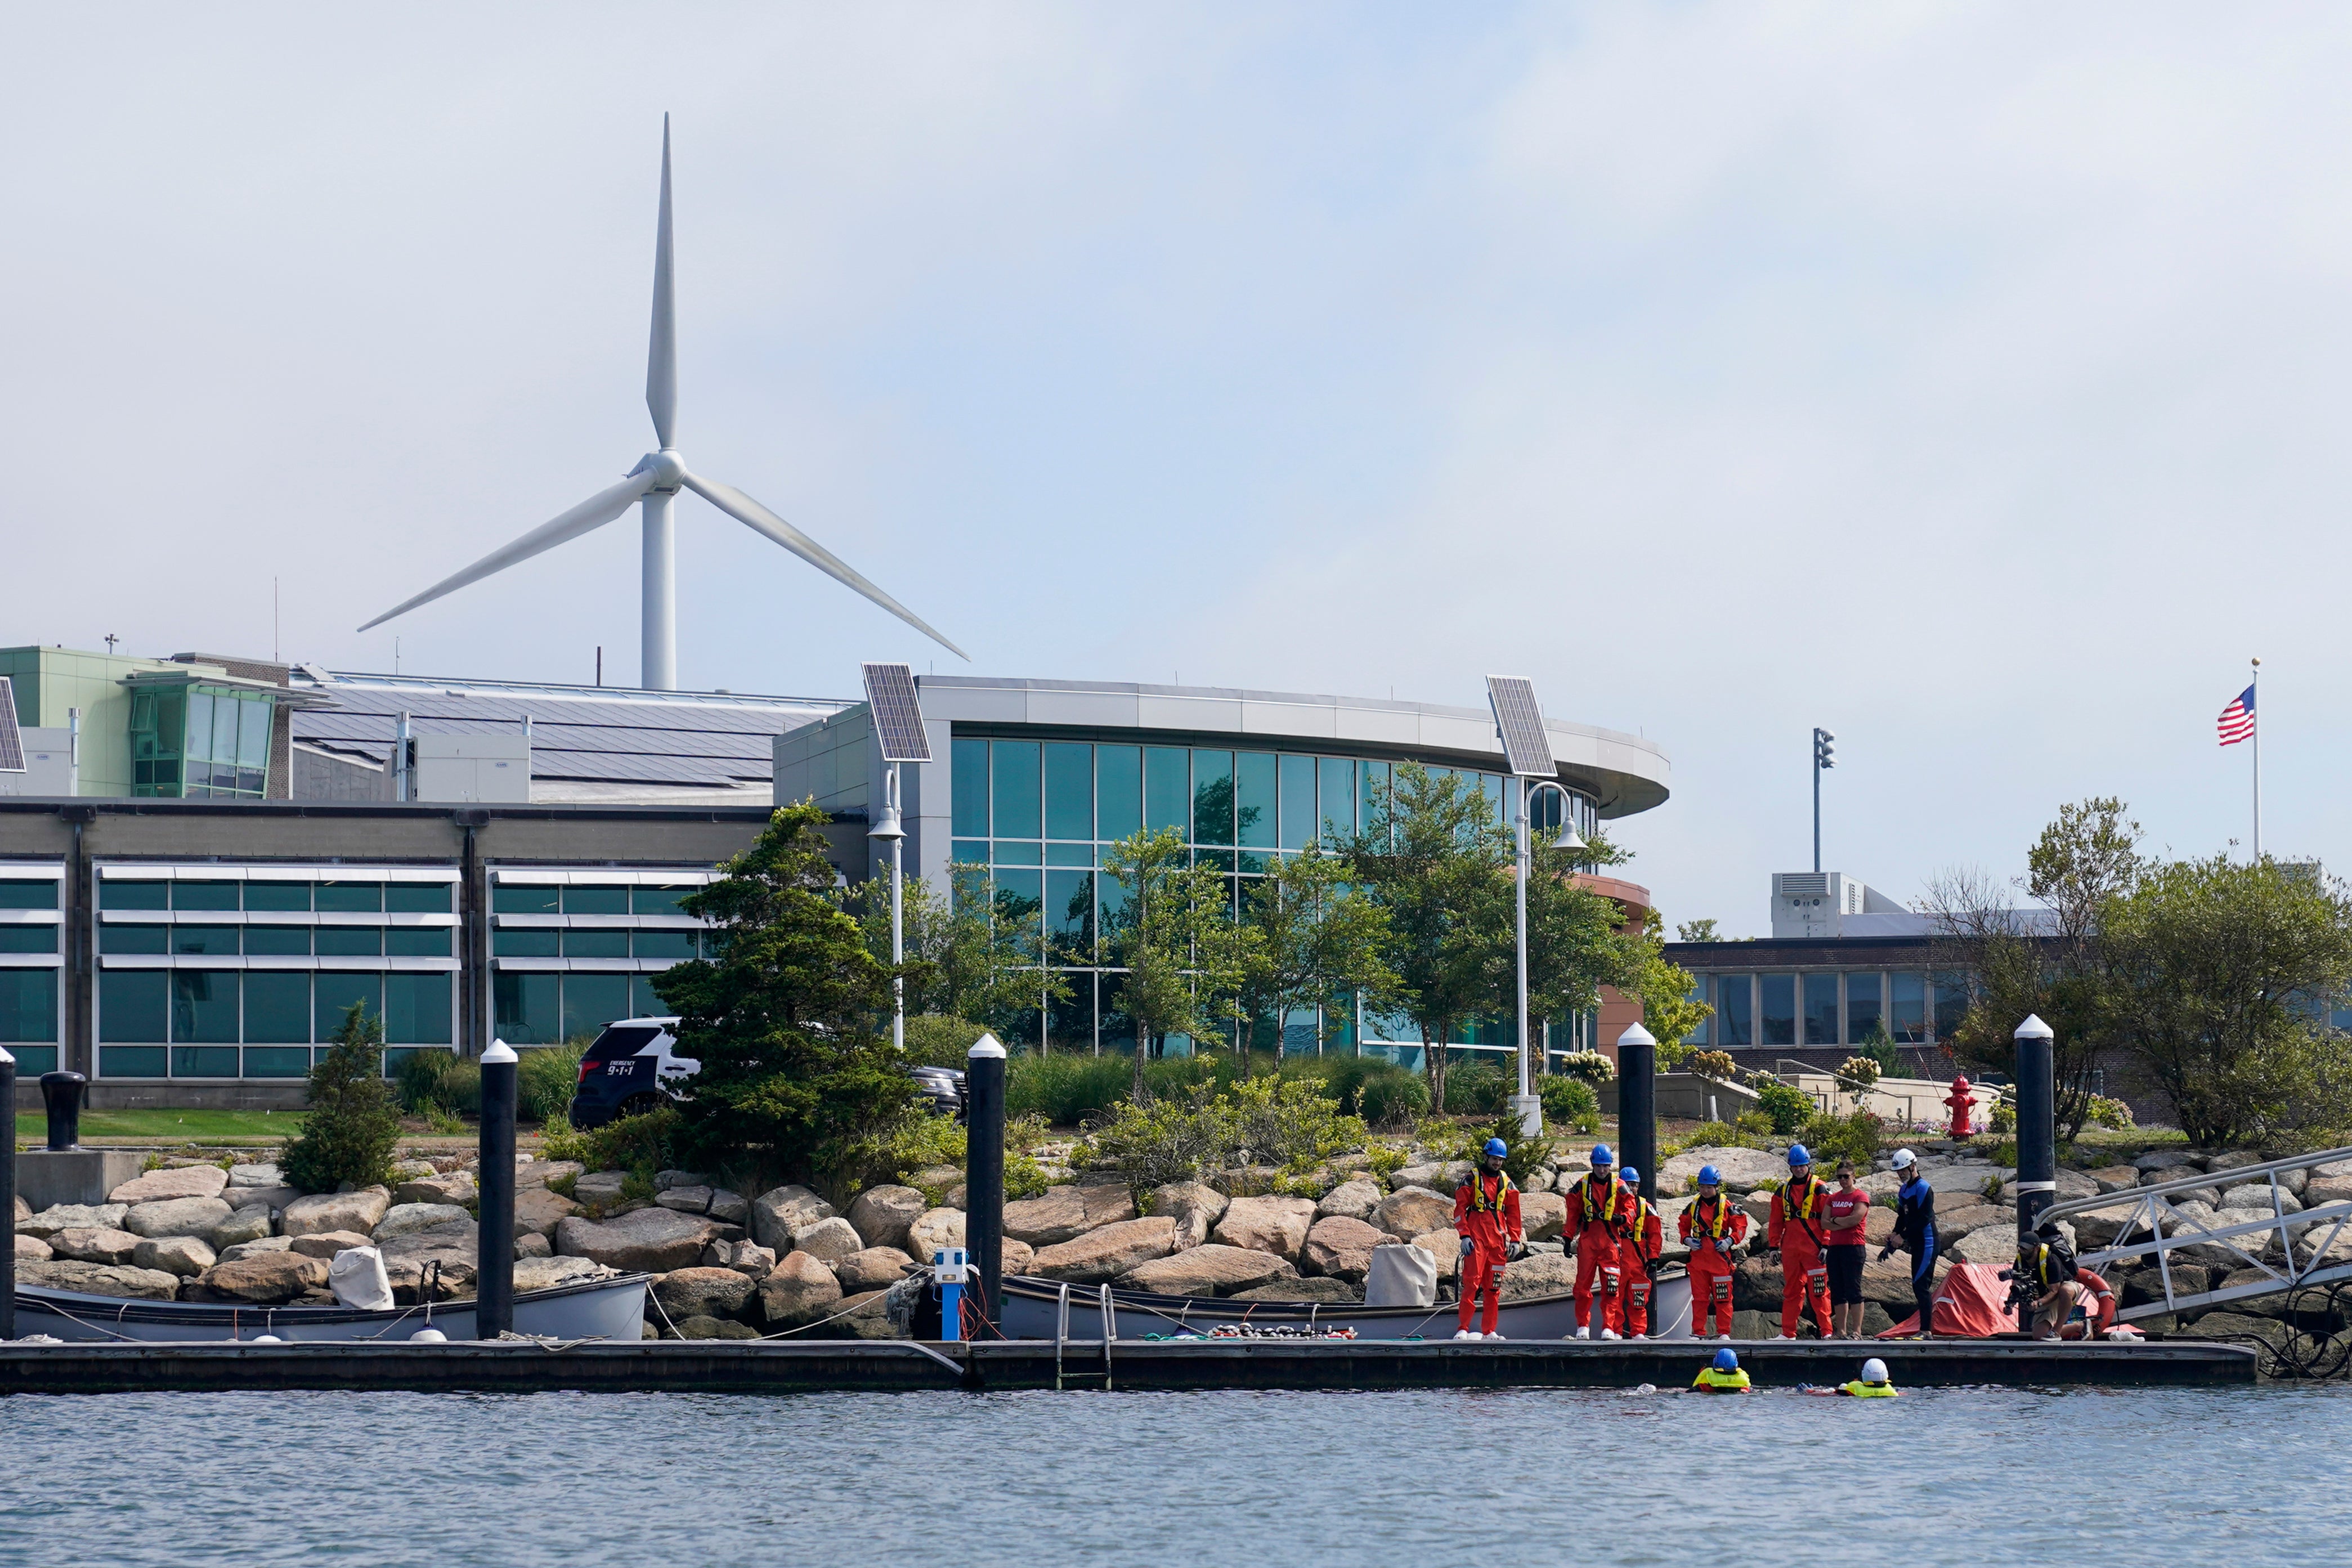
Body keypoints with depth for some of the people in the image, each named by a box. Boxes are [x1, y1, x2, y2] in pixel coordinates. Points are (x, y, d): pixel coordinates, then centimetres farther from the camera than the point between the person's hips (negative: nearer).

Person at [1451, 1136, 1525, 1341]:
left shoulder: (1506, 1184, 14)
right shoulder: (1472, 1180, 2)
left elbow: (1513, 1214, 16)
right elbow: (1460, 1209, -2)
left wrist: (1515, 1240, 9)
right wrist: (1465, 1236, -11)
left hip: (1498, 1240, 4)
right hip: (1476, 1239, -4)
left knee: (1494, 1287, 5)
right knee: (1472, 1283, -12)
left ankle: (1489, 1331, 10)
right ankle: (1463, 1329, -14)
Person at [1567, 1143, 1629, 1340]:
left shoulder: (1619, 1187, 5)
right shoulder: (1582, 1186, 6)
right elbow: (1573, 1213, 10)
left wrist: (1622, 1218, -14)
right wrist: (1569, 1238, 6)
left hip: (1610, 1242, -1)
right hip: (1587, 1241, 1)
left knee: (1611, 1287, -7)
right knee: (1583, 1285, 1)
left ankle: (1608, 1327, -6)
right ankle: (1583, 1326, 11)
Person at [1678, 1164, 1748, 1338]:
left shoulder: (1727, 1206, 0)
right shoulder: (1693, 1206, 9)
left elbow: (1741, 1226, 3)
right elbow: (1682, 1225, 18)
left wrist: (1730, 1241, -11)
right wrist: (1687, 1239, 0)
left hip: (1720, 1257, -3)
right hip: (1698, 1257, 3)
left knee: (1723, 1297, -2)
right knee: (1699, 1297, 5)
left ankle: (1724, 1332, 4)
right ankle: (1698, 1332, 10)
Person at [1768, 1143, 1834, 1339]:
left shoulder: (1819, 1189, -1)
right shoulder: (1783, 1192, 14)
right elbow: (1775, 1222, 17)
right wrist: (1774, 1246, 10)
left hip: (1814, 1249, -5)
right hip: (1790, 1249, 5)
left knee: (1819, 1291, -7)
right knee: (1791, 1291, 9)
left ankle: (1826, 1331, -5)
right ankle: (1788, 1333, 13)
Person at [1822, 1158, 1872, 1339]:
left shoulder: (1861, 1197, -2)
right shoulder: (1833, 1198, 16)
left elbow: (1855, 1219, -15)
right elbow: (1824, 1224, 7)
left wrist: (1835, 1220, -2)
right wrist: (1843, 1224, -6)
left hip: (1854, 1247, -7)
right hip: (1834, 1247, 7)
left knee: (1853, 1290, -8)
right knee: (1837, 1291, 5)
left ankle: (1857, 1331, -8)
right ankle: (1841, 1332, 7)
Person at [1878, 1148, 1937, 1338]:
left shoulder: (1923, 1188, -12)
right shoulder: (1905, 1190, 16)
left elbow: (1925, 1219, -19)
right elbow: (1902, 1218, 21)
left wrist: (1903, 1236, -18)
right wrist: (1891, 1243, 13)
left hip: (1927, 1244, -10)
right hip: (1916, 1244, 10)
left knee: (1921, 1285, -13)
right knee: (1919, 1287, 9)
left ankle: (1926, 1331, -14)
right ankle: (1924, 1330, 12)